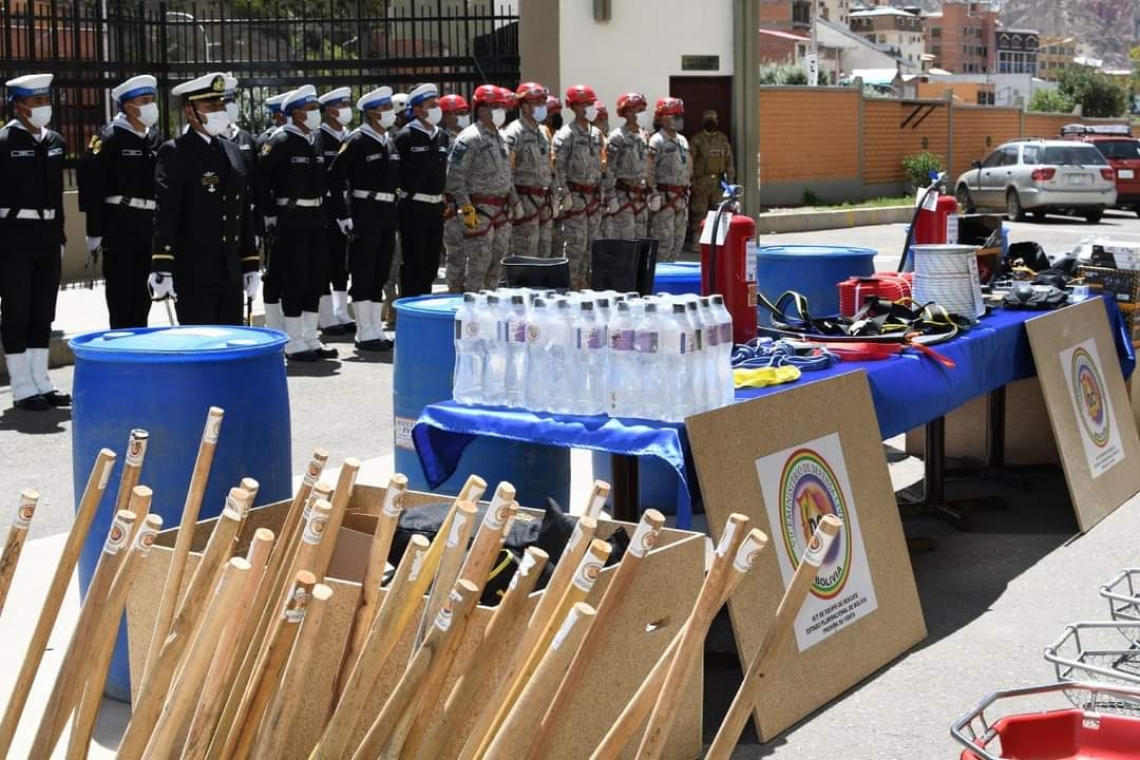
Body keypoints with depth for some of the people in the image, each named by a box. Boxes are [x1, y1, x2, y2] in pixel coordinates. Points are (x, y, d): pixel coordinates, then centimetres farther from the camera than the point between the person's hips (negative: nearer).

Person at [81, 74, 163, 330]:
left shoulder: (155, 139, 12)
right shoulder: (110, 138, -8)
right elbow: (92, 188, -12)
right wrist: (94, 234, -15)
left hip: (149, 227, 6)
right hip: (119, 228, -6)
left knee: (143, 297, 12)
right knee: (120, 299, -1)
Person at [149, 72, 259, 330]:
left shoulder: (232, 151, 14)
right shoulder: (174, 154, -6)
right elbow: (164, 214, -15)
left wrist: (251, 265, 16)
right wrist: (162, 269, -24)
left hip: (231, 272, 6)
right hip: (193, 274, -6)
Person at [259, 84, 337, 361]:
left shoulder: (314, 141, 12)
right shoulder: (281, 142, -11)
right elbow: (262, 179, -13)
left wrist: (321, 212, 13)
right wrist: (270, 214, -11)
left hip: (315, 217, 8)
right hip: (291, 219, -8)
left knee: (316, 279, 10)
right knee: (294, 279, -3)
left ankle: (310, 338, 19)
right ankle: (294, 344, 4)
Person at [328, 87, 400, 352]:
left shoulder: (389, 141, 13)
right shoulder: (357, 141, -10)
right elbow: (335, 178, -14)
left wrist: (393, 211, 13)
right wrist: (343, 216, -16)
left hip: (387, 213, 7)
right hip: (365, 213, -7)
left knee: (380, 275, 12)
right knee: (363, 275, -1)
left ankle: (376, 330, 19)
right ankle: (365, 334, 3)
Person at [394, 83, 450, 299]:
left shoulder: (443, 137, 11)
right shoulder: (406, 137, -11)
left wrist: (445, 198, 15)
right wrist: (404, 191, -9)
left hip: (436, 206, 7)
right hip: (413, 206, -7)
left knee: (431, 262, 12)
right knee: (413, 262, -2)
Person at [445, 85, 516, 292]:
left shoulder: (500, 138, 15)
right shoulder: (469, 138, -12)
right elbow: (454, 177, -16)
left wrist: (513, 201, 19)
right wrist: (466, 208, -19)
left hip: (501, 210, 8)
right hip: (479, 210, -8)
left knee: (497, 261, 13)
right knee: (478, 263, -6)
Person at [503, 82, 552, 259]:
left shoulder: (542, 132, 16)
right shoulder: (514, 133, -12)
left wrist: (551, 198, 19)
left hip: (543, 199, 9)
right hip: (524, 200, -8)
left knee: (543, 251, 12)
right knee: (525, 253, -5)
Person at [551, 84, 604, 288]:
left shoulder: (596, 134, 13)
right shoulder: (566, 135, -11)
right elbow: (557, 167, -14)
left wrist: (601, 192, 16)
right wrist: (564, 195, -18)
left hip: (593, 195, 7)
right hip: (575, 196, -7)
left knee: (590, 244, 10)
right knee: (575, 245, -7)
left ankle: (584, 283, 19)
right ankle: (571, 286, -1)